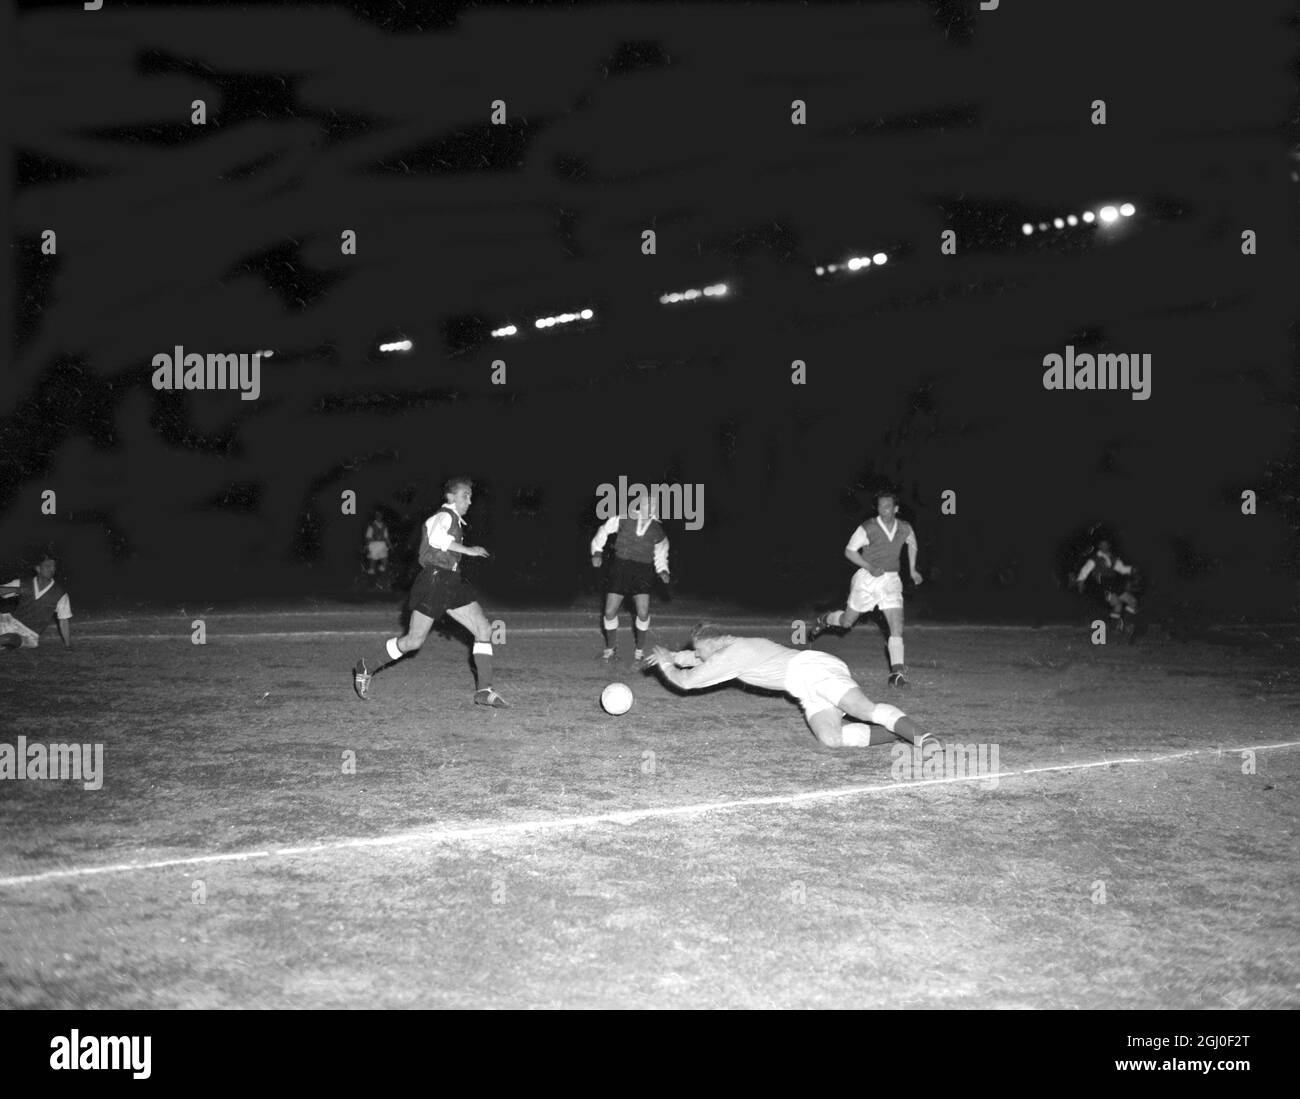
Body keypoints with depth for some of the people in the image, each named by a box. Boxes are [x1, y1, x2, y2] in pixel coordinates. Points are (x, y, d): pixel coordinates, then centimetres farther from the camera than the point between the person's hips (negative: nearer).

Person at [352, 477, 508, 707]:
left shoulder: (455, 520, 20)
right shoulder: (445, 515, -9)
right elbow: (436, 537, -30)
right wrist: (467, 550, -25)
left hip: (452, 584, 9)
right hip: (434, 581, -9)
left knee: (484, 629, -4)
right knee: (414, 640, -4)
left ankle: (485, 690, -5)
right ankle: (366, 669, 15)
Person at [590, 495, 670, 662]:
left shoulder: (657, 532, -5)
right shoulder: (622, 520, -9)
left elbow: (660, 555, 12)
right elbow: (604, 531, 7)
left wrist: (663, 571, -5)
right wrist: (597, 552, 0)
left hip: (642, 572, -1)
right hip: (620, 567, 1)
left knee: (643, 613, -14)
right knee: (610, 612, -2)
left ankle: (639, 648, 10)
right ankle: (611, 647, 22)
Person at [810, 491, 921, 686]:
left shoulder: (905, 528, -2)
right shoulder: (868, 528, -14)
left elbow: (912, 542, 22)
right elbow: (849, 550, -7)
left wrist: (912, 569, 19)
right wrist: (870, 567, -20)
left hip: (890, 581, 2)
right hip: (866, 580, -2)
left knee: (897, 627, -13)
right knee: (846, 622, 12)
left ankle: (897, 672, -12)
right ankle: (825, 620, 45)